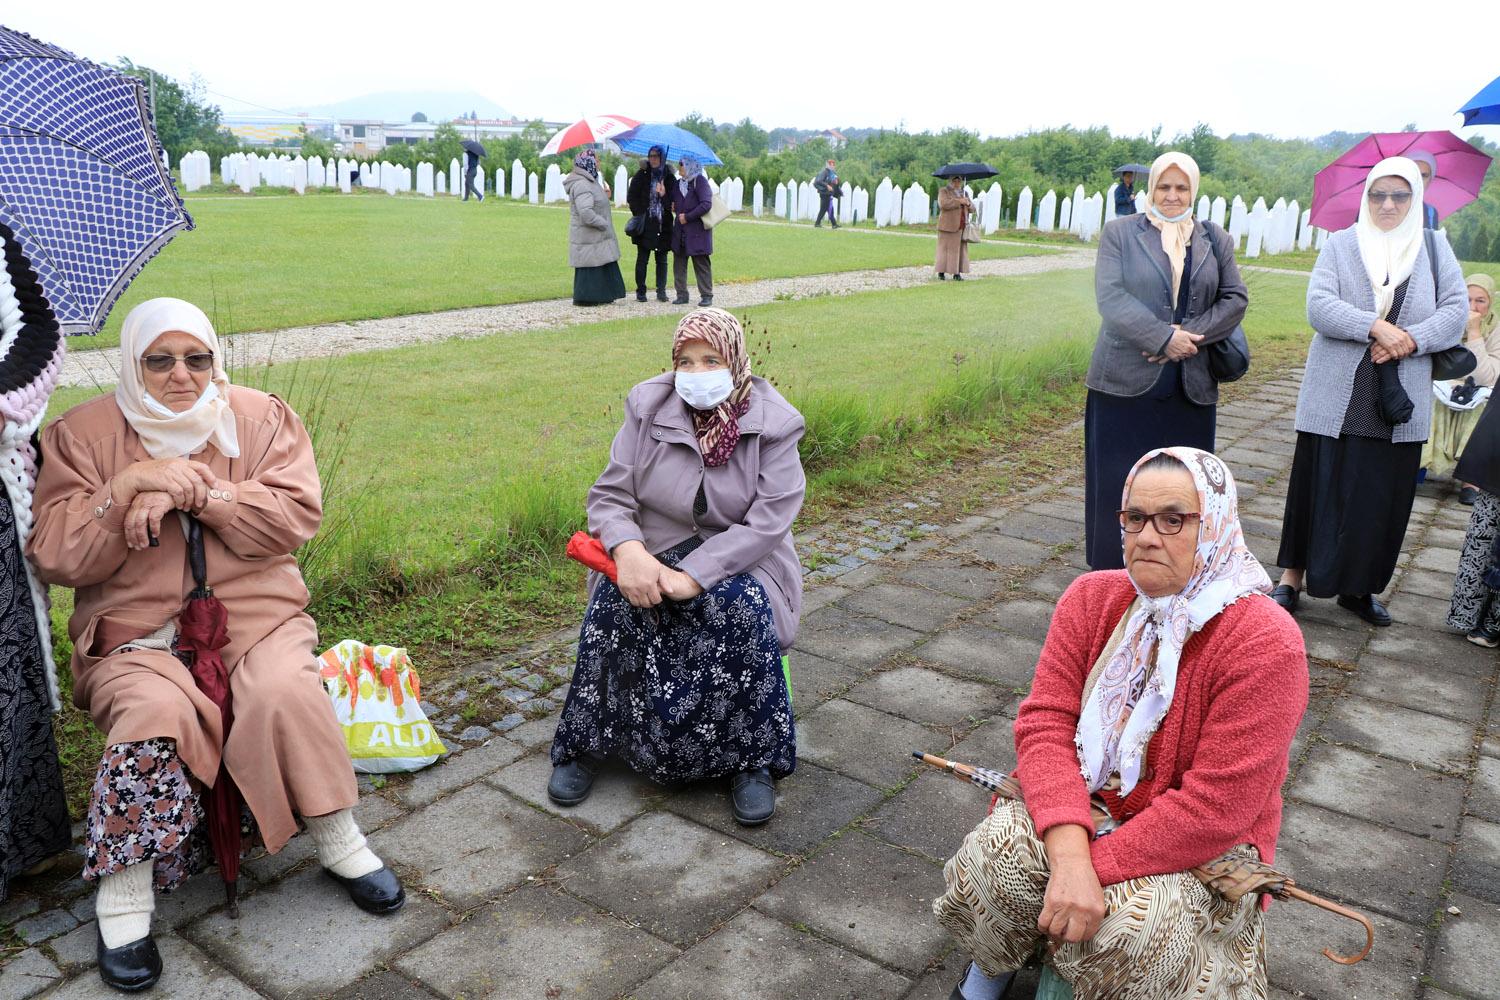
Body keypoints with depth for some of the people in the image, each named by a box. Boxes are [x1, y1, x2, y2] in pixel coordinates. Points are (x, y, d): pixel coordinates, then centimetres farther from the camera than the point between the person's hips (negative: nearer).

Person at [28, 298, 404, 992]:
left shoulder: (261, 417, 6)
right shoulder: (82, 434, 5)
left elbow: (297, 514, -7)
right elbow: (54, 558, -2)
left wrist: (189, 491, -17)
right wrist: (127, 485, -17)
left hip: (253, 613, 1)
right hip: (136, 629, 0)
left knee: (286, 692, -29)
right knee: (154, 712, -31)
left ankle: (340, 844, -9)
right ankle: (123, 897, -14)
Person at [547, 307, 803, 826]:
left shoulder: (771, 426, -10)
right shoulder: (649, 409, -5)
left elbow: (768, 522, -18)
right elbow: (609, 495, -6)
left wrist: (692, 576, -28)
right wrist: (628, 550, -29)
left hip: (735, 563, -1)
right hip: (652, 554, 1)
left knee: (743, 611, -33)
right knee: (614, 603, -29)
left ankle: (753, 760, -15)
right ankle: (585, 744, -9)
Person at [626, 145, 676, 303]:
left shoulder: (669, 177, 5)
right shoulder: (641, 175, 2)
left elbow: (675, 200, 4)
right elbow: (631, 197, 2)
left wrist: (664, 195, -15)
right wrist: (639, 213, -6)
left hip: (663, 225, 1)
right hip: (644, 224, -1)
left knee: (662, 260, 6)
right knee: (642, 258, 1)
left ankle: (661, 291, 12)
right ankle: (640, 291, 7)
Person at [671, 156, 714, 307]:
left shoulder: (700, 181, -8)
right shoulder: (678, 183, 14)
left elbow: (706, 204, -17)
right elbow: (673, 202, 18)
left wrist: (688, 217, -15)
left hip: (698, 230, -7)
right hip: (681, 231, 7)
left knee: (701, 264, -2)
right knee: (679, 263, 6)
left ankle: (706, 296, 4)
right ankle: (682, 295, 13)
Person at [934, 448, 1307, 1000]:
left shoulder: (1266, 643, -21)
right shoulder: (1092, 598, -6)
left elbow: (1214, 807, -24)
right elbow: (1045, 722, -15)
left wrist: (1097, 867, -27)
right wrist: (1069, 855, -30)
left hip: (1199, 844, -3)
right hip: (1083, 803, 4)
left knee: (1132, 930, -32)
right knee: (989, 857, -23)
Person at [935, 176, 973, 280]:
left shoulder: (963, 193, 18)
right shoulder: (943, 191, 2)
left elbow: (972, 208, 17)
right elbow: (943, 204, -16)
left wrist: (968, 203, -5)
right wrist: (958, 201, -19)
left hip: (961, 226, 5)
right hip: (948, 225, -5)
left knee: (960, 248, 0)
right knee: (945, 248, -5)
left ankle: (957, 273, 0)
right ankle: (941, 272, 0)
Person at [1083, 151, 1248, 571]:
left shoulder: (1215, 240, 13)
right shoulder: (1119, 233, 4)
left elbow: (1236, 298, 7)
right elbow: (1110, 297, -8)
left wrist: (1190, 334, -11)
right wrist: (1164, 338, -17)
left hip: (1191, 385, 3)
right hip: (1127, 380, -2)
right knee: (1120, 486, 0)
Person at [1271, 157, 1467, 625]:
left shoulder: (1434, 249, 9)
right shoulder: (1341, 244, 3)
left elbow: (1456, 310, 1)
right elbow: (1318, 306, -10)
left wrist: (1411, 339, -15)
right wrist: (1375, 328, -22)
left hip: (1399, 402, 2)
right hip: (1337, 397, -2)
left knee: (1384, 496, 6)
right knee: (1320, 487, 1)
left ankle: (1358, 586, 20)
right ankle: (1292, 578, 13)